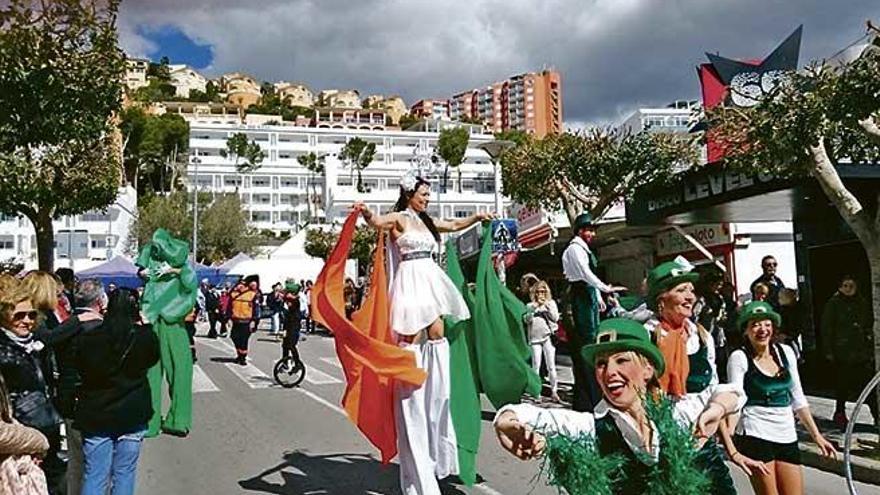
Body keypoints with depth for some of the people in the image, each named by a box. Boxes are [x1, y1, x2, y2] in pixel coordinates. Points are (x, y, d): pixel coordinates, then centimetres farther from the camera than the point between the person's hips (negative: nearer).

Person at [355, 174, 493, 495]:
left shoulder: (427, 221, 21)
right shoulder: (399, 219, -1)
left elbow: (455, 226, 37)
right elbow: (377, 222, -23)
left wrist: (478, 217, 39)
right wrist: (365, 213, -43)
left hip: (431, 280, 8)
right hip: (411, 280, -8)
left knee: (437, 336, 2)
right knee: (411, 338, -10)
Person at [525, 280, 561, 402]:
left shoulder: (551, 303, 8)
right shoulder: (530, 305, 7)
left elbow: (555, 318, -1)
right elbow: (527, 320, -4)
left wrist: (546, 305, -7)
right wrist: (535, 307, -11)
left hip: (548, 337, 0)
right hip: (535, 338, 0)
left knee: (551, 366, 0)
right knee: (536, 366, 2)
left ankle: (554, 391, 5)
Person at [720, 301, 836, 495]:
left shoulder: (785, 352, 8)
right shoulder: (739, 357, -8)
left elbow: (798, 399, 17)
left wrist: (816, 435, 16)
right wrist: (733, 451, -23)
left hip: (787, 436, 5)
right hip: (755, 435, -5)